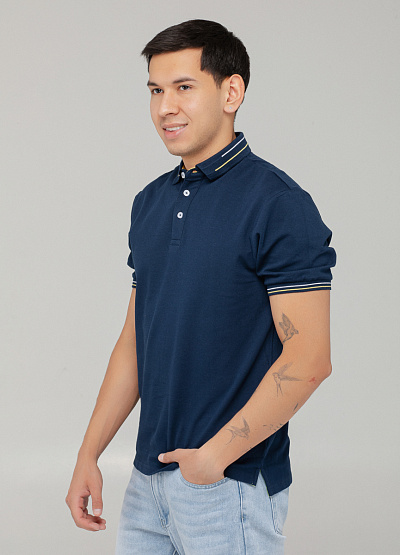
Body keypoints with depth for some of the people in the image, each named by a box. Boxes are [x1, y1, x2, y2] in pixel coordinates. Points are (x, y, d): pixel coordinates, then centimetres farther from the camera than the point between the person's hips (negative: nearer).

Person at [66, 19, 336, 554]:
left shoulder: (278, 204, -13)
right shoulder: (150, 202, 9)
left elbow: (309, 358, -18)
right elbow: (135, 339, 13)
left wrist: (217, 453, -16)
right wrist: (89, 454, 9)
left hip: (232, 485, -6)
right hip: (149, 477, 7)